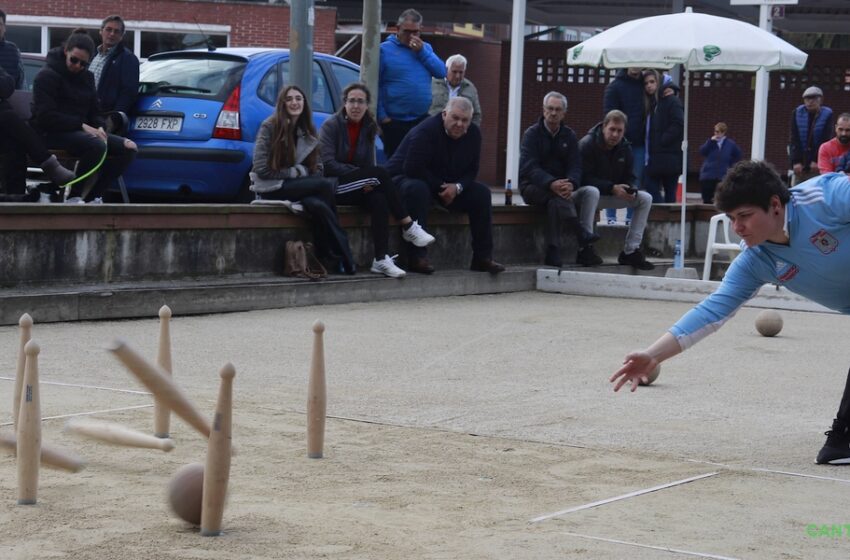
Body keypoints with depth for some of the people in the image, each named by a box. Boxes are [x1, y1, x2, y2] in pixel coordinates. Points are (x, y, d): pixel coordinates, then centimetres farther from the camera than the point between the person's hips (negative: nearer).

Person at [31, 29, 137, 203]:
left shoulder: (86, 77, 15)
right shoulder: (47, 76, -8)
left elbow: (94, 110, 19)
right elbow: (46, 116, -17)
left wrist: (99, 128, -5)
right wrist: (81, 126, -22)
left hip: (81, 130, 8)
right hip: (51, 133, -8)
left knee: (129, 148, -9)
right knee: (97, 146, -36)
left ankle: (92, 196, -10)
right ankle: (74, 198, -23)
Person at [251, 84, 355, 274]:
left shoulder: (308, 132, 13)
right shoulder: (270, 127, -5)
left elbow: (317, 168, 11)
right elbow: (261, 169, -10)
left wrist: (301, 172, -12)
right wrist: (296, 172, -10)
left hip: (295, 188, 5)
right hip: (272, 189, -5)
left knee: (318, 205, -33)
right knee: (325, 186, -28)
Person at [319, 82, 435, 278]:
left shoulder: (368, 129, 13)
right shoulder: (331, 126, -3)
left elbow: (369, 165, 12)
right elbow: (327, 163, -13)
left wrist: (369, 182, -12)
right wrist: (360, 175, -21)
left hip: (359, 189, 5)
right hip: (333, 187, -5)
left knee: (379, 200, -30)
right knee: (380, 172, -27)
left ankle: (381, 259, -38)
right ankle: (408, 226, -22)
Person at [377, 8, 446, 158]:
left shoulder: (425, 48, 12)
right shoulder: (385, 50, -6)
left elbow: (441, 72, -1)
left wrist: (422, 52, -10)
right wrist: (382, 116, -14)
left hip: (422, 121, 5)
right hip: (394, 122, -5)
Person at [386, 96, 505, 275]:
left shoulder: (473, 134, -3)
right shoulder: (426, 131, -24)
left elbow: (471, 171, 1)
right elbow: (412, 168, -29)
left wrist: (457, 187, -20)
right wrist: (440, 186, -23)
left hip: (449, 185, 7)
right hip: (406, 178, -7)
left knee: (481, 193, -11)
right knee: (418, 189, -41)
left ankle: (482, 258, -7)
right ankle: (416, 257, -40)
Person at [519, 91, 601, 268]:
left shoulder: (569, 135, 9)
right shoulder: (532, 134, -5)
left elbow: (575, 166, -2)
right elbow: (529, 167, -19)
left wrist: (571, 184, -28)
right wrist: (551, 184, -37)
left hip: (560, 186, 4)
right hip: (534, 187, -4)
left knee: (591, 192, -22)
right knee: (556, 195, -37)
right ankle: (582, 233, -42)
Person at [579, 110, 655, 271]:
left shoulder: (625, 148, 4)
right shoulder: (587, 144, -16)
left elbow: (630, 177, 6)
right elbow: (585, 178, -22)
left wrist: (631, 190, -19)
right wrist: (612, 188, -31)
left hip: (615, 195, 7)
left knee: (645, 198, -7)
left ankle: (630, 251, -9)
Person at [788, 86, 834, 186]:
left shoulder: (827, 115, -1)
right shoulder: (797, 113, 3)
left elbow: (826, 140, -6)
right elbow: (794, 139, -1)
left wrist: (817, 161, -14)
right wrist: (796, 161, -10)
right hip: (800, 162, 2)